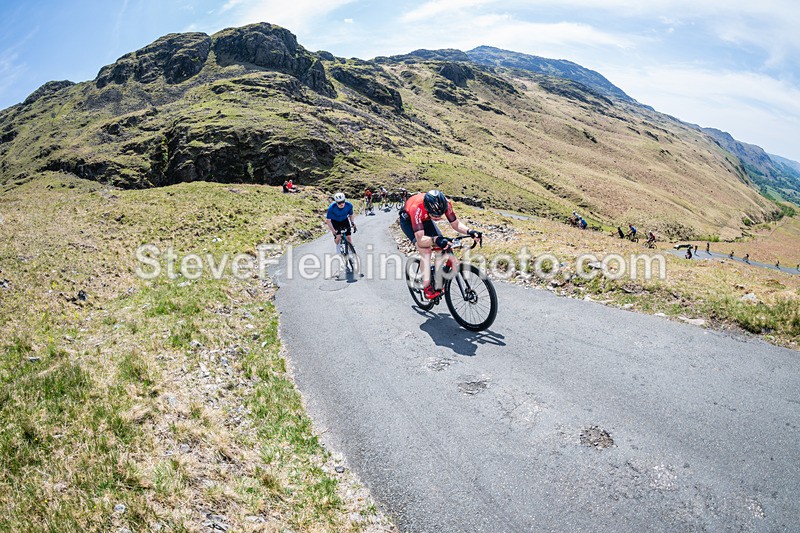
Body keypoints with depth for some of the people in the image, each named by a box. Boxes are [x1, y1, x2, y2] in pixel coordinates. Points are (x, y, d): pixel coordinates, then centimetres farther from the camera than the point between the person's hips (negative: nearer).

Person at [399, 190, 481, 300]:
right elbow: (420, 240, -46)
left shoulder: (445, 203, -32)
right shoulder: (417, 208, -44)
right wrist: (435, 240, -65)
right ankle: (426, 287, -19)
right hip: (408, 220, -5)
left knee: (442, 247, -11)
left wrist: (469, 231, -37)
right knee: (425, 250, -26)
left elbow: (455, 223, -19)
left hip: (425, 219, 5)